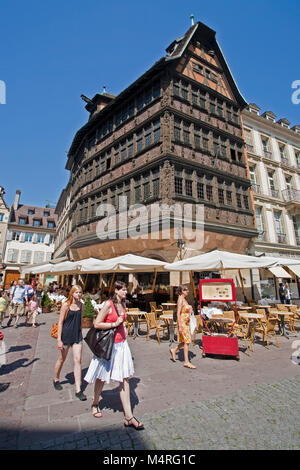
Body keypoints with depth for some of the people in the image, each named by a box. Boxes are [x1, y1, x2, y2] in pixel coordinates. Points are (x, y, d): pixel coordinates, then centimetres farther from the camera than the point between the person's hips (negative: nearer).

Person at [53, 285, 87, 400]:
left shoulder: (81, 305, 1)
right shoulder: (66, 305, -13)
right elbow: (60, 322, -11)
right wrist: (59, 340, -13)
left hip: (77, 336, 3)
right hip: (66, 335, -3)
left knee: (78, 361, 1)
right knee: (61, 359, 16)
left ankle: (78, 390, 10)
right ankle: (56, 380, 44)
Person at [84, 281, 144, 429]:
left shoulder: (122, 304, 5)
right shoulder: (108, 304, -17)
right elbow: (96, 324, -17)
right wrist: (114, 324, -19)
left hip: (121, 343, 6)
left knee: (125, 378, 7)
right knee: (102, 378, 15)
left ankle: (128, 417, 16)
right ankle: (95, 404, 42)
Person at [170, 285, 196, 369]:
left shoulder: (184, 299, 11)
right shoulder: (180, 300, -17)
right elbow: (178, 314, -20)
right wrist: (180, 326, -22)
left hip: (186, 322, 9)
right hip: (182, 322, -9)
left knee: (186, 341, 14)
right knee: (186, 341, -3)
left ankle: (174, 350, 30)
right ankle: (186, 362, 8)